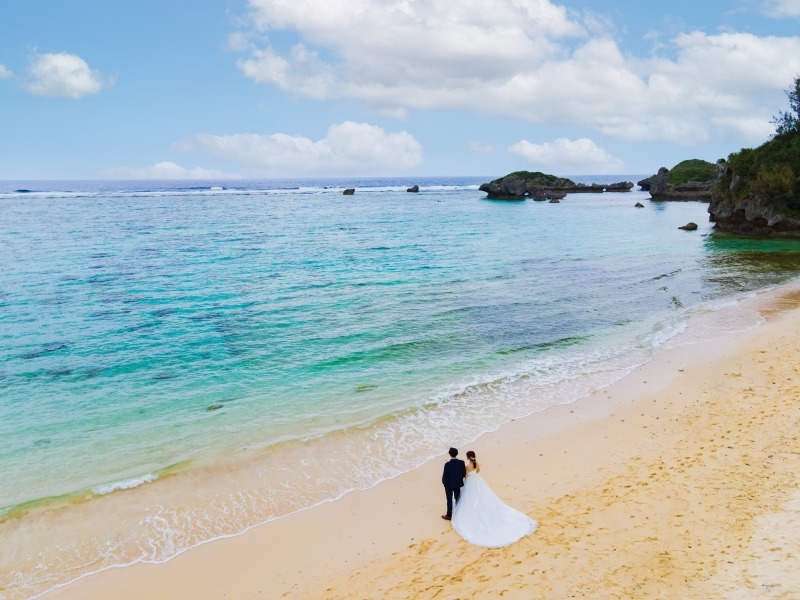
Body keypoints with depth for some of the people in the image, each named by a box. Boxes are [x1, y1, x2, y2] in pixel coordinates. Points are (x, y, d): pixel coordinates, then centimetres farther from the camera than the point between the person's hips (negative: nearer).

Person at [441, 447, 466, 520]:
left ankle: (449, 515, 22)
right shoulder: (461, 462, -14)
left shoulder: (447, 464, -26)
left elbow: (445, 475, -17)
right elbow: (464, 474, -5)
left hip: (449, 484, -4)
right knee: (458, 498, 20)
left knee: (449, 500, 10)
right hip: (458, 483, 4)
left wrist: (443, 482, 2)